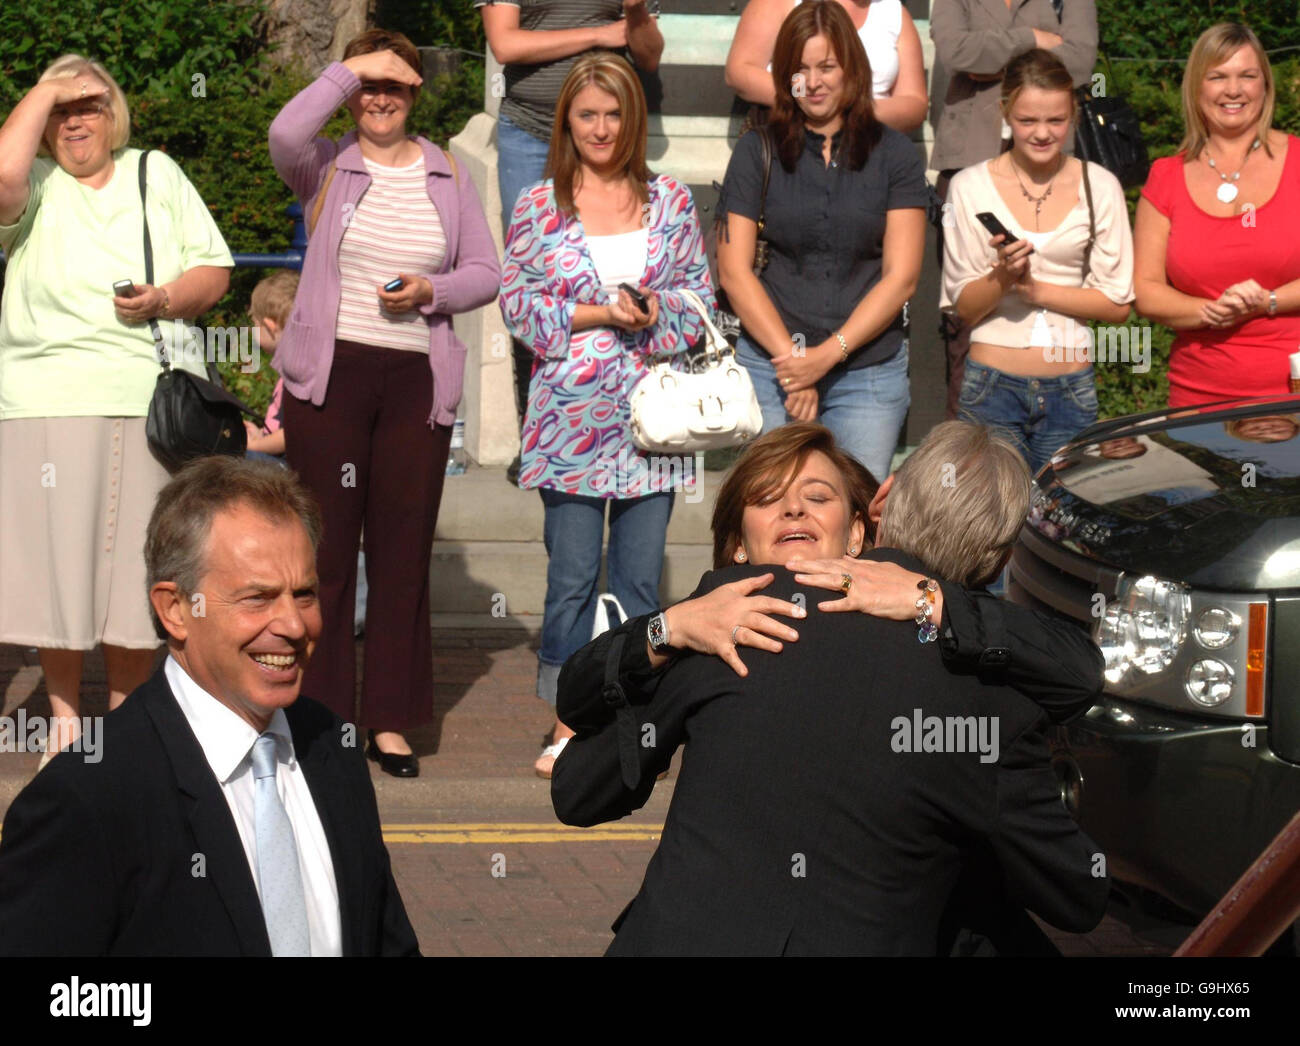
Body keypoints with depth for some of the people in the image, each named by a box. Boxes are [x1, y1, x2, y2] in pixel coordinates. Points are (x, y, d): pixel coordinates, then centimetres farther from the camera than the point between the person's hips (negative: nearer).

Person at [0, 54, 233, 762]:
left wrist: (164, 298, -7)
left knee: (135, 567, 4)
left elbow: (214, 271, 13)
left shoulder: (157, 174, 15)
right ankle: (65, 717, 12)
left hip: (152, 399, 2)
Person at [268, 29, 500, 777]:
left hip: (417, 379, 2)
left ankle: (391, 720, 10)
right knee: (326, 546, -2)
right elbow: (286, 133, -19)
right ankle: (322, 713, 5)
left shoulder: (448, 177, 13)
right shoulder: (328, 167, 4)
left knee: (405, 548, 3)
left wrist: (432, 290, -7)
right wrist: (352, 69, -11)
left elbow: (486, 272, 12)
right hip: (330, 374, -2)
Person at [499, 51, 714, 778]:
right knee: (572, 575, -1)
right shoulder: (538, 206, 5)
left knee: (642, 574, 4)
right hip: (572, 414, -1)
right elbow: (518, 302, 1)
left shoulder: (671, 201, 9)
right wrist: (596, 314, -11)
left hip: (652, 413, 2)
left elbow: (703, 293, 9)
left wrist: (656, 311, -11)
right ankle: (569, 723, 9)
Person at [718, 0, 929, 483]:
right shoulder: (758, 150, 6)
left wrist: (829, 354, -10)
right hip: (769, 367, 0)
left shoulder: (893, 154, 4)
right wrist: (790, 358, -7)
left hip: (870, 374, 0)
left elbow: (900, 278, 0)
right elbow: (734, 270, 2)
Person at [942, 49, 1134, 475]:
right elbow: (963, 307, 1)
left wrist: (1038, 289, -9)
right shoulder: (971, 187, 2)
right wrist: (1002, 277, -18)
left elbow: (1118, 304, 2)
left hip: (1071, 390, 1)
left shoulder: (1100, 187, 5)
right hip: (992, 387, -1)